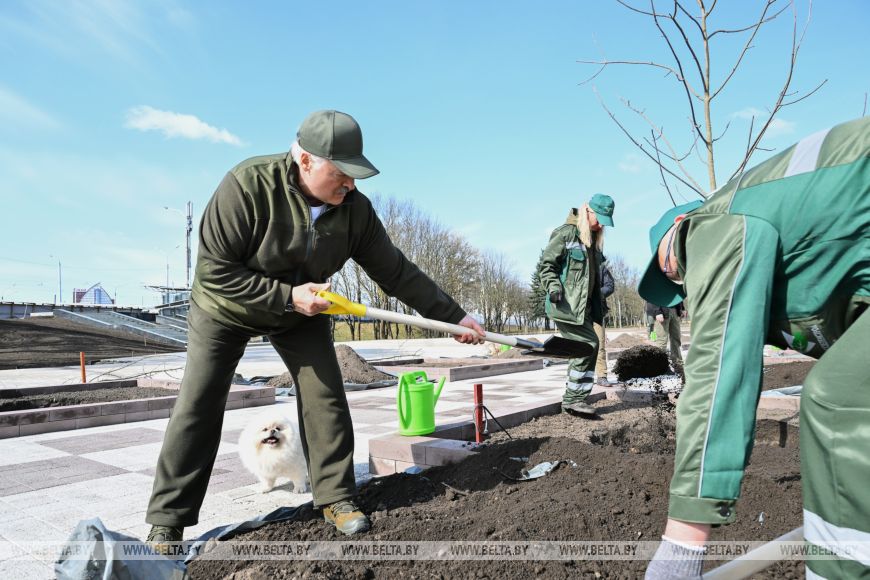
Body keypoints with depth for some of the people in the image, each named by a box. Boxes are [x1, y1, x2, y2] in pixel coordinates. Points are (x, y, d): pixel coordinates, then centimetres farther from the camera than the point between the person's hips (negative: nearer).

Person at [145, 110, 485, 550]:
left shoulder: (354, 208, -21)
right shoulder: (247, 185, -33)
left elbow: (397, 272, -14)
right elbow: (213, 270, -29)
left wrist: (454, 317, -14)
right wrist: (287, 296, -34)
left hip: (301, 310, 3)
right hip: (225, 308, -3)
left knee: (325, 397, -4)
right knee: (198, 407, -3)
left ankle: (335, 498, 12)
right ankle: (167, 523, 11)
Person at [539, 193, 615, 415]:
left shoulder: (593, 239, 17)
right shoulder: (566, 233, -9)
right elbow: (546, 264, -10)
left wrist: (597, 305, 21)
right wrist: (554, 287, -24)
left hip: (583, 306, 9)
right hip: (565, 305, -9)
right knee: (589, 344, -12)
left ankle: (573, 399, 16)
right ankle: (573, 398, -3)